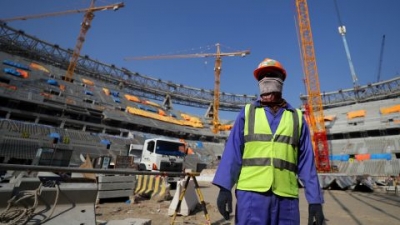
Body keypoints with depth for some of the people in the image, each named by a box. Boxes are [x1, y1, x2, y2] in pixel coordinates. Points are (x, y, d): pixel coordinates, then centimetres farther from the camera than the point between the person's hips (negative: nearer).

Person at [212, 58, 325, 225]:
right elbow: (233, 151, -1)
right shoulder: (247, 113, 7)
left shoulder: (297, 117, 11)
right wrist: (225, 186, -10)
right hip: (251, 193, -1)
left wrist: (315, 200, 4)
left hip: (286, 197, 2)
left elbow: (306, 161, 9)